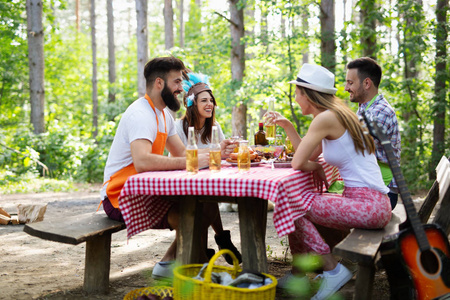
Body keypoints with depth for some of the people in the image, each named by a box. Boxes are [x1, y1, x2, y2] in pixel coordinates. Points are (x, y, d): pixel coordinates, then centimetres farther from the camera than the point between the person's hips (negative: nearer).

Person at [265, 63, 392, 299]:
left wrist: (317, 166, 5)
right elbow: (309, 157, 18)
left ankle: (333, 270, -4)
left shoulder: (326, 118, -14)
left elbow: (298, 162, -16)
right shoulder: (334, 116, 15)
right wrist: (286, 125, 17)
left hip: (369, 205, -10)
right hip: (369, 203, 10)